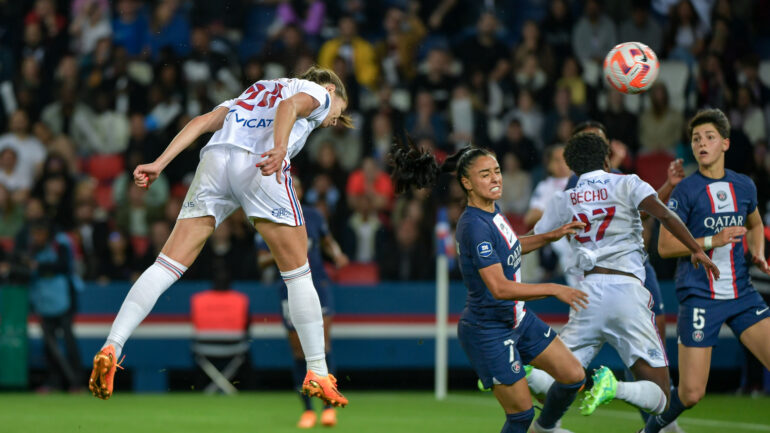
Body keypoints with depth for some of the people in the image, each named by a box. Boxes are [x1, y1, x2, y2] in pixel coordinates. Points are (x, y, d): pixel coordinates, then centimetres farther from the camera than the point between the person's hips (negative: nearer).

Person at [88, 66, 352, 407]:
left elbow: (204, 121, 21)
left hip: (215, 160, 5)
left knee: (167, 266, 0)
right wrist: (279, 149, -22)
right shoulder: (319, 93, 22)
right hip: (260, 166, -5)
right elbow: (290, 106, -4)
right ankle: (317, 374, 10)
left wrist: (159, 163, 11)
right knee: (297, 273, 9)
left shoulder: (253, 93, 39)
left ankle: (110, 349, -14)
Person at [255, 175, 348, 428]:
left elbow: (328, 241, 21)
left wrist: (337, 255, 1)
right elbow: (261, 261, -4)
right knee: (299, 352, 1)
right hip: (291, 291, -1)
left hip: (319, 286, 1)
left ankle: (329, 405, -10)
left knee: (322, 344, -14)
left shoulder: (313, 215, 6)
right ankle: (307, 410, 14)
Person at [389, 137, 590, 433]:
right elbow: (500, 288, -34)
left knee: (574, 377, 12)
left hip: (518, 320, 9)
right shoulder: (474, 226, -27)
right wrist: (553, 289, -33)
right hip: (488, 333, -9)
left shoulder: (493, 211, 2)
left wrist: (551, 236, 19)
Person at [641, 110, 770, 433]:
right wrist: (713, 240, -18)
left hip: (742, 295, 4)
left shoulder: (744, 186, 9)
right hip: (699, 297, -4)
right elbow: (665, 246, -8)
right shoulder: (686, 191, -6)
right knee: (691, 394, -7)